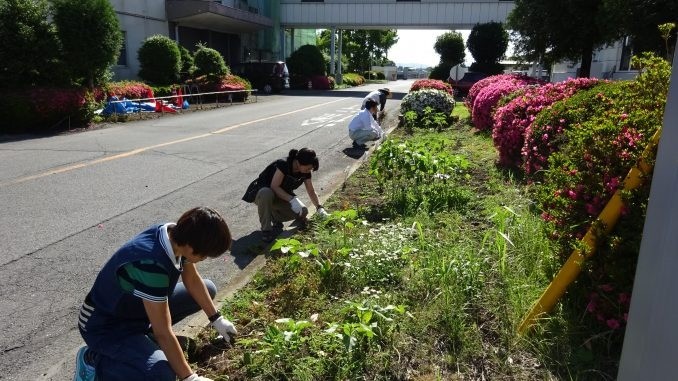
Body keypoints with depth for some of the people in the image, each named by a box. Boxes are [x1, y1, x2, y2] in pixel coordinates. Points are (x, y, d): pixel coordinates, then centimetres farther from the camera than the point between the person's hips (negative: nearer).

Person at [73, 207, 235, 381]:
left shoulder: (176, 235, -14)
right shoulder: (151, 265, -39)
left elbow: (193, 281, 4)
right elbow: (163, 333, -31)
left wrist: (217, 319, 10)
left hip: (137, 308, 9)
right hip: (106, 325, -8)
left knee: (208, 289, 8)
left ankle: (143, 334, 11)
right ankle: (93, 361, -4)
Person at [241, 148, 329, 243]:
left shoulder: (305, 172, -10)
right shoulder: (283, 165, -29)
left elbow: (311, 191, 2)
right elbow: (274, 186, -31)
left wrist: (320, 208, -5)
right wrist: (292, 199, -38)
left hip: (282, 196, 6)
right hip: (261, 192, -5)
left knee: (303, 212, -18)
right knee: (266, 193, -43)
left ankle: (275, 218, 6)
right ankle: (266, 230, -25)